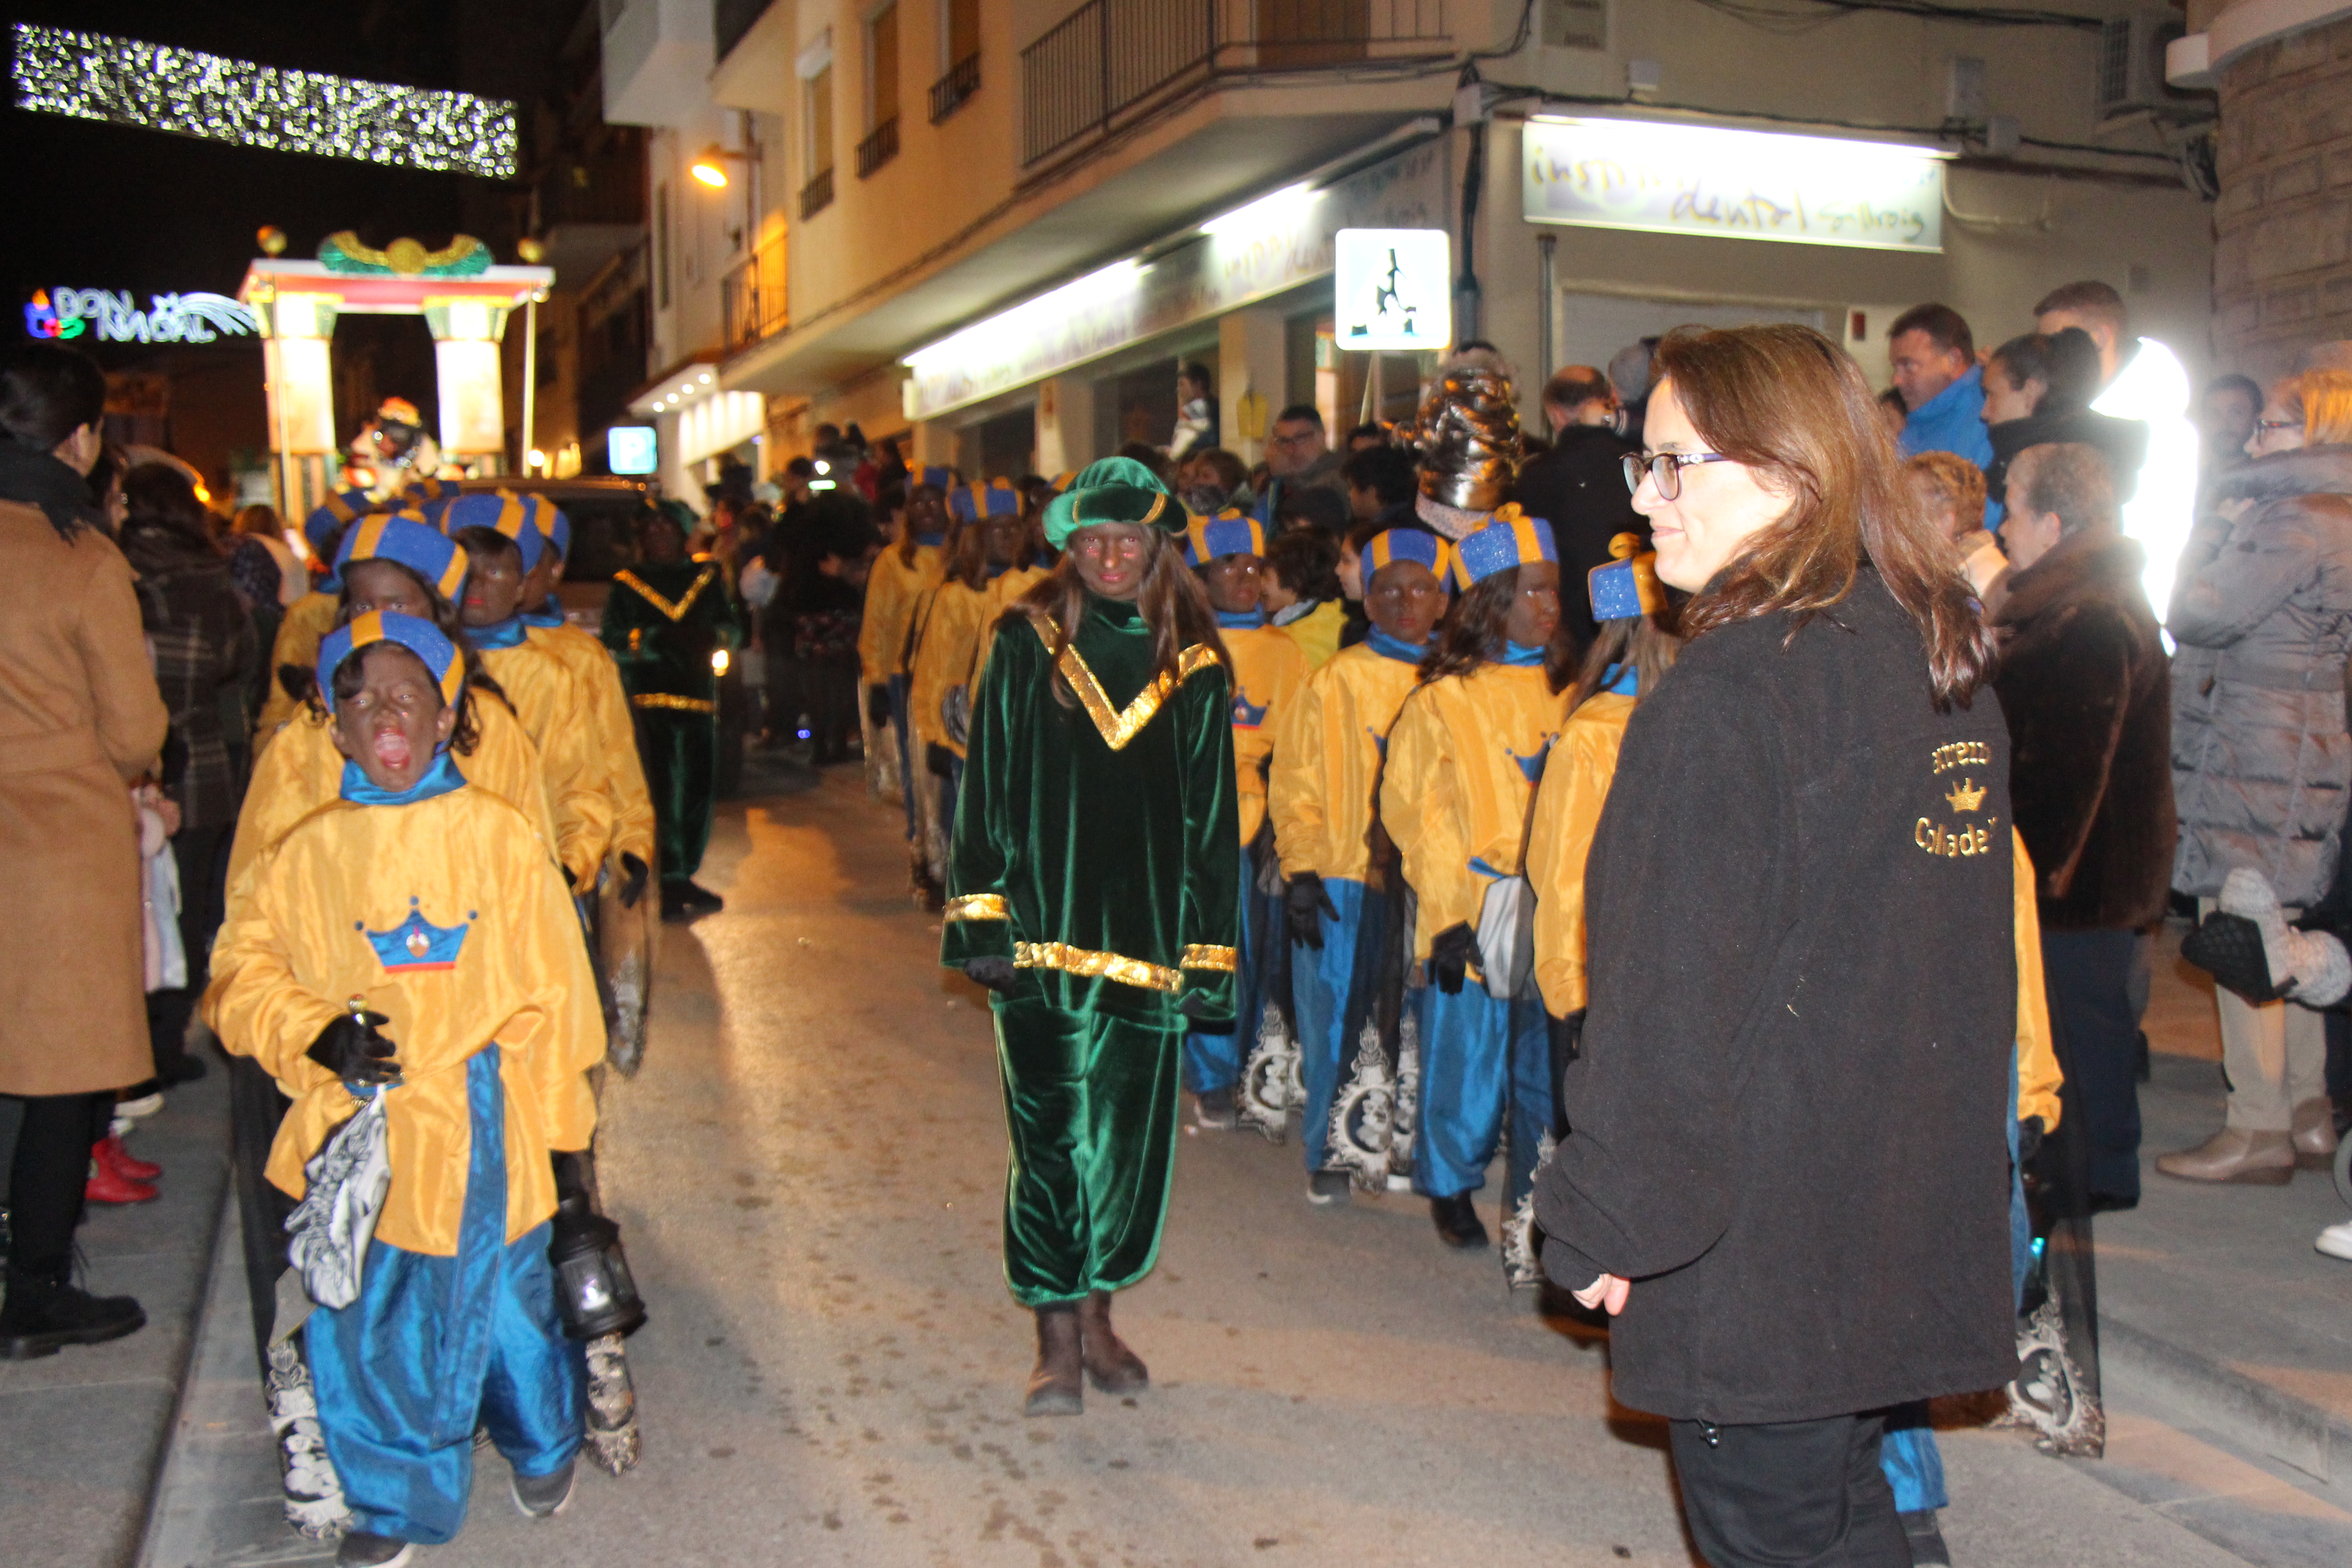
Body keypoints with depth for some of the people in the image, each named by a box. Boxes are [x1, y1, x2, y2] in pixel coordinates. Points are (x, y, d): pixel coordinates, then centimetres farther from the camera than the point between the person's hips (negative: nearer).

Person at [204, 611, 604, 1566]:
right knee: (359, 1327, 9)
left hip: (479, 1137, -2)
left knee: (502, 1303, 9)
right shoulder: (308, 853, 0)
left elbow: (552, 993, 0)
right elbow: (244, 974, 8)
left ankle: (542, 1446, 42)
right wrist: (317, 1032, -11)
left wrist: (557, 1128, 1)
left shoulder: (497, 836, -4)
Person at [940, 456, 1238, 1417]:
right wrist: (982, 914, -6)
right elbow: (987, 786, 2)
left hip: (1149, 936, 2)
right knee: (1050, 1138, -1)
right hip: (1042, 934, -2)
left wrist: (1207, 950, 3)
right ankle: (1057, 1341, 12)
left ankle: (1094, 1316, 28)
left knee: (1131, 1136, 9)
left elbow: (1212, 817, 7)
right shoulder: (1028, 645, 3)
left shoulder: (1195, 667, 6)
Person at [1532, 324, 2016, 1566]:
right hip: (1911, 1223, 8)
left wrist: (1607, 1222, -11)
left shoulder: (1725, 697, -21)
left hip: (1757, 1248, -8)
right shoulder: (1945, 662, 5)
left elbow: (1673, 1000, -20)